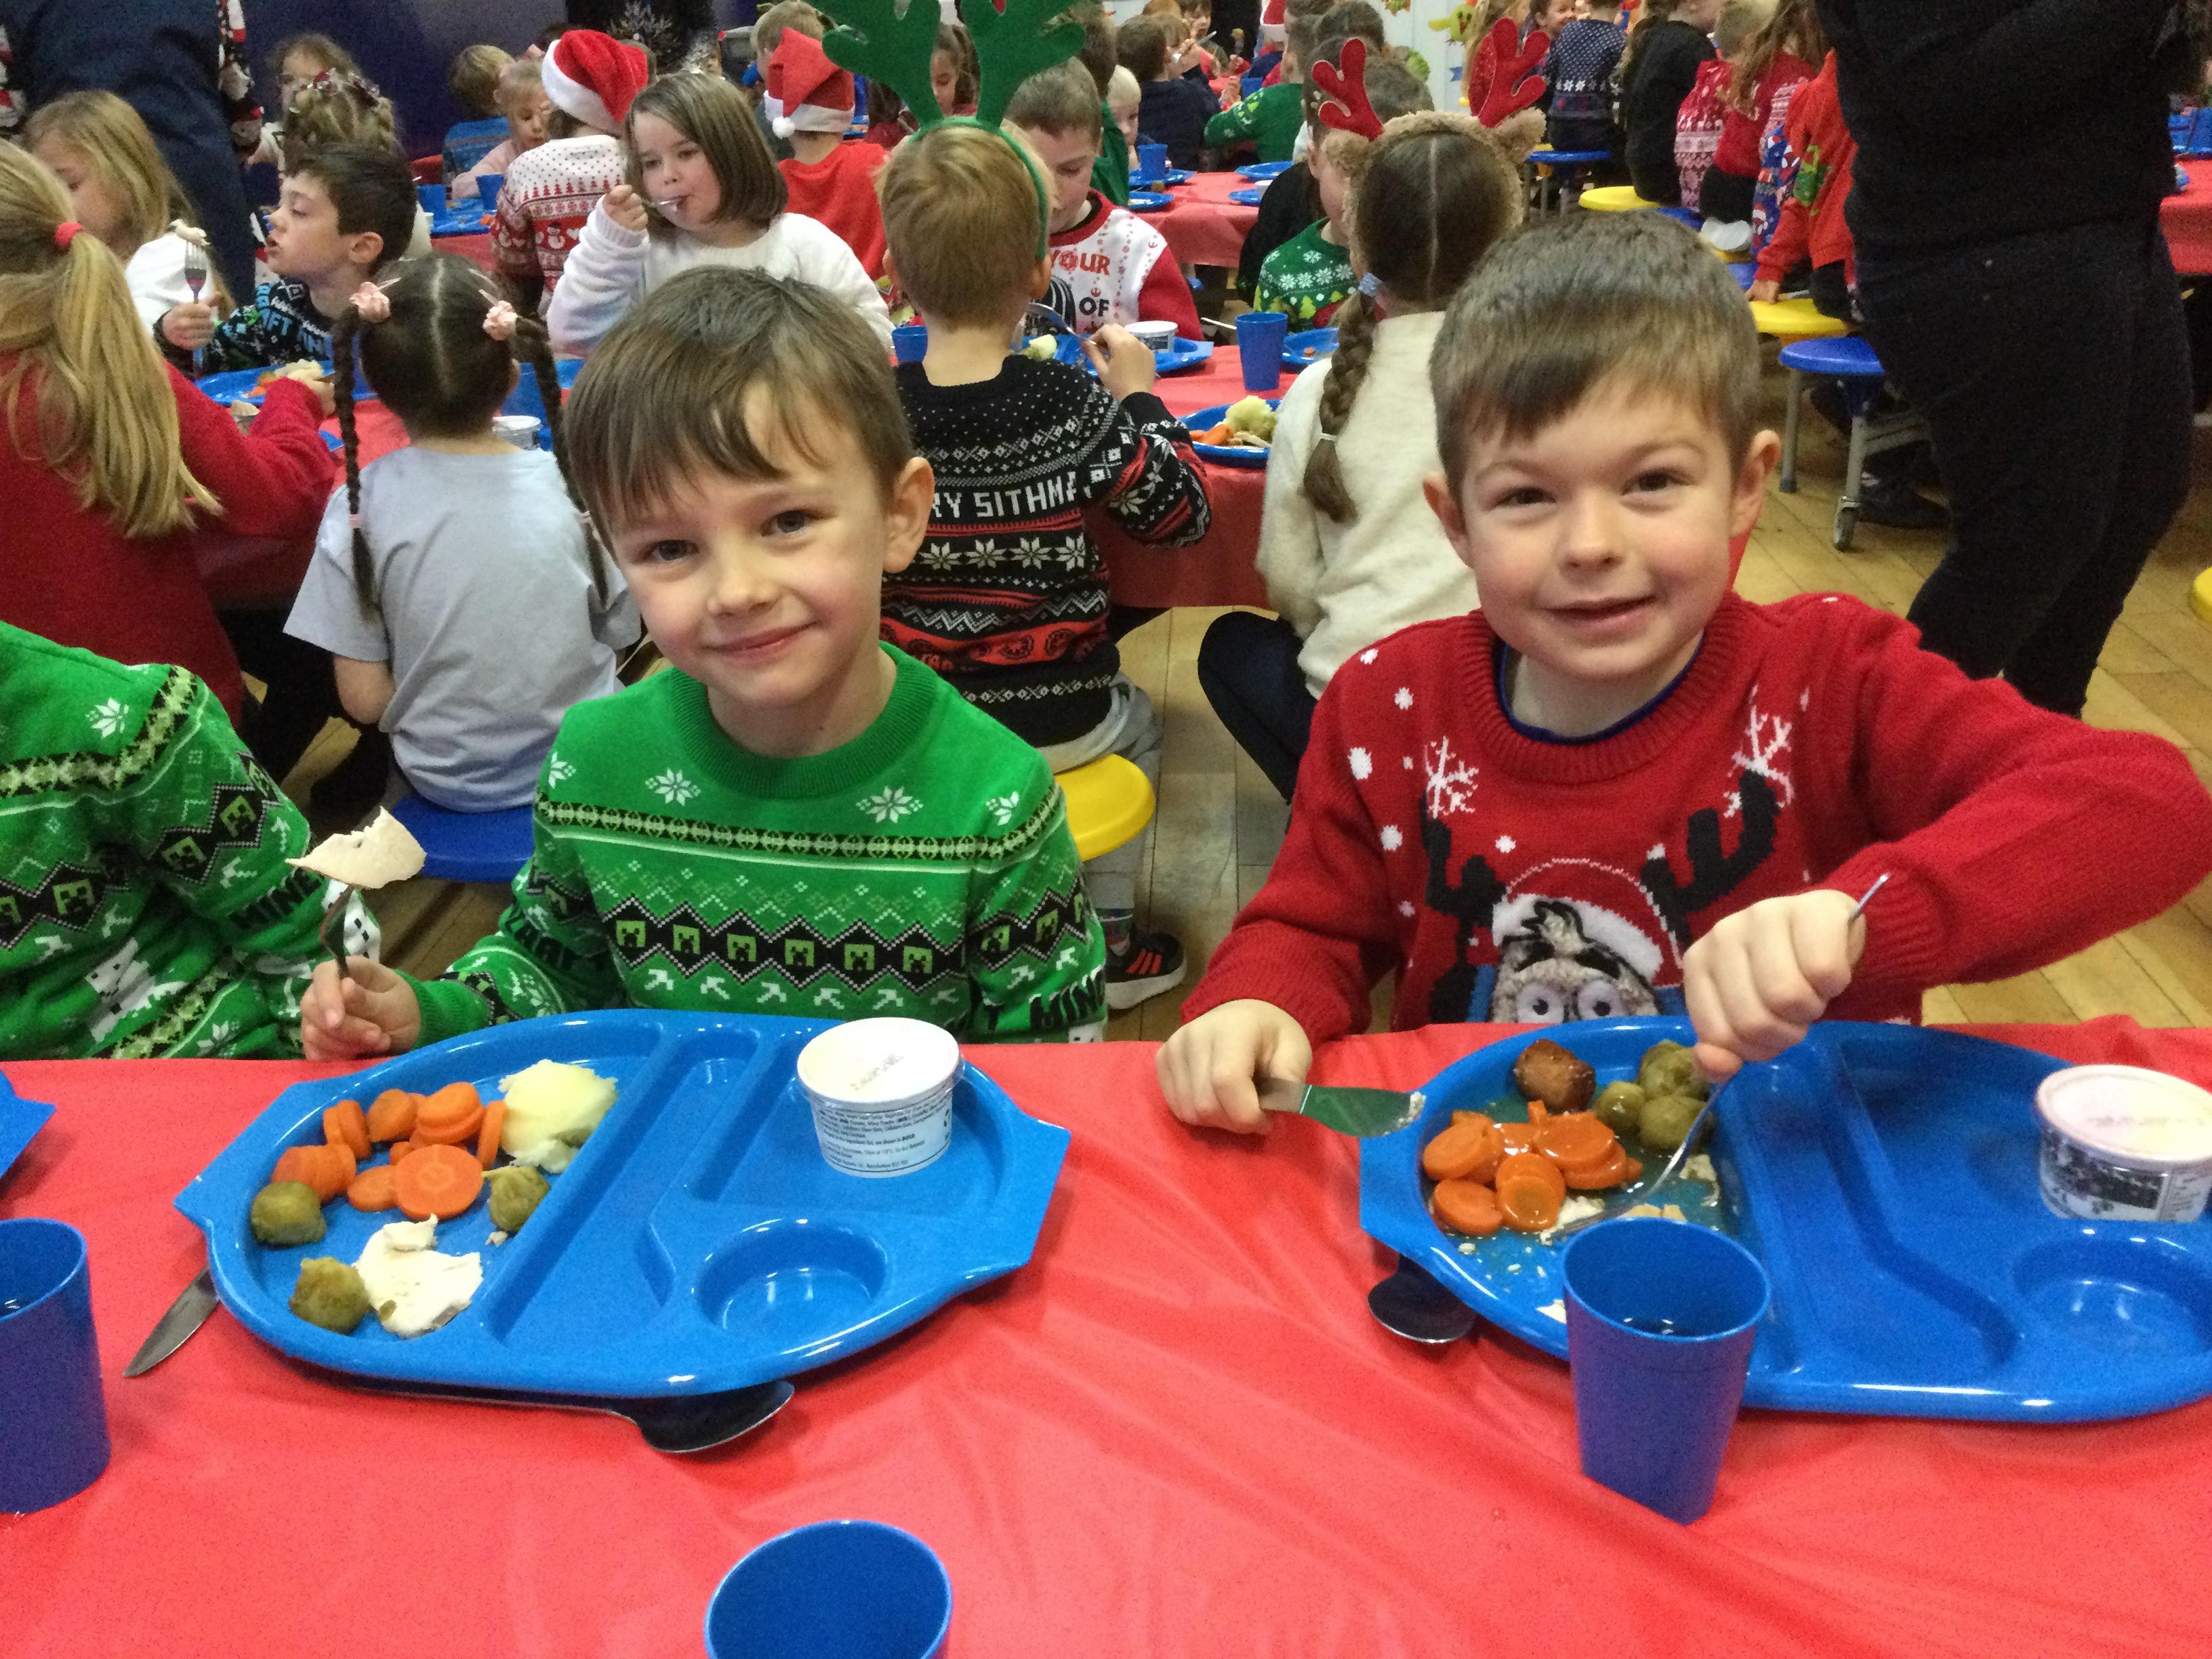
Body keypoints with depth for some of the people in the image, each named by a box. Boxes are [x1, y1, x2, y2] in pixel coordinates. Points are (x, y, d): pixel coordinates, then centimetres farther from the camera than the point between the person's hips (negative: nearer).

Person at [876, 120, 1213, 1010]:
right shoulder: (1076, 408, -17)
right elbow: (1181, 516, -6)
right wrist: (1140, 395, 6)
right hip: (1057, 725, -2)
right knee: (1136, 727, 32)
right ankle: (1106, 938, 32)